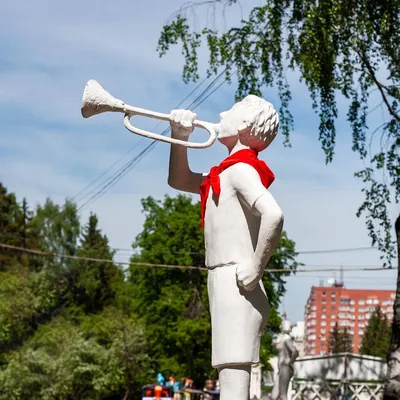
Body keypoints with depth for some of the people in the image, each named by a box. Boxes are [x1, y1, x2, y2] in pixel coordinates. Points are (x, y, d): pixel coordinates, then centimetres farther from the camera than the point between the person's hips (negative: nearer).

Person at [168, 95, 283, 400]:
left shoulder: (241, 168, -9)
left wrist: (255, 270, -20)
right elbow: (179, 181, 34)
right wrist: (180, 137, 19)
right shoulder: (227, 173, 20)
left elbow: (273, 215, -27)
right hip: (231, 291, 10)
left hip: (236, 289, -10)